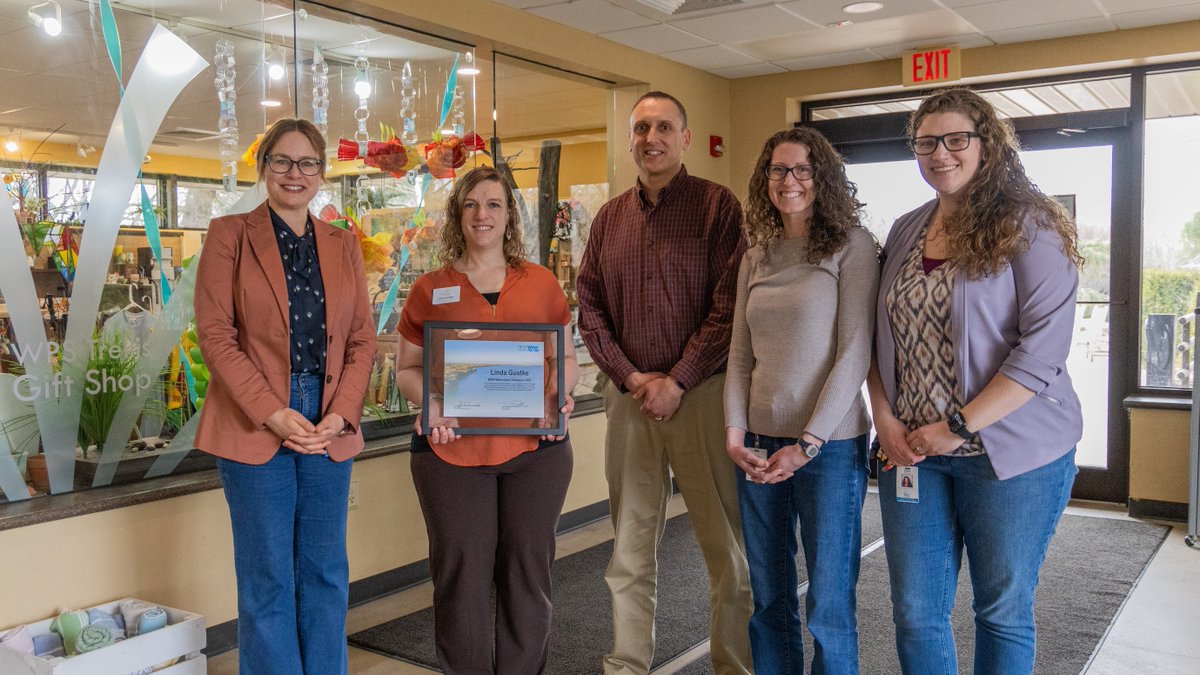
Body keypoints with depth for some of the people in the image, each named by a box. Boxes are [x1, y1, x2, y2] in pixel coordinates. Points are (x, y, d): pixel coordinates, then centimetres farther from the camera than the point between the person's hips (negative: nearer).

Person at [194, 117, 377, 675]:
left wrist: (340, 414, -7)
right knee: (268, 578, 4)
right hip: (254, 425, -3)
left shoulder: (343, 245, 12)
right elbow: (215, 333, -6)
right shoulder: (230, 235, 1)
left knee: (326, 572, 10)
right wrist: (273, 414, -14)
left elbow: (362, 339, 8)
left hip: (329, 426, 4)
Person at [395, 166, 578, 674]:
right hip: (451, 449, -1)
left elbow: (567, 357, 14)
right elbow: (407, 368, 10)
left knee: (528, 570, 10)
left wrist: (561, 395, -6)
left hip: (535, 448, 1)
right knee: (461, 574, 5)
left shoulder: (542, 283, 9)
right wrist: (430, 403, -10)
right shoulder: (429, 290, 7)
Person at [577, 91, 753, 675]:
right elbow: (589, 308, 9)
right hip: (629, 396, 4)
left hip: (701, 394, -4)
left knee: (727, 545, 3)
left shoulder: (718, 206, -2)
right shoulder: (609, 218, 12)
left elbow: (729, 307, -9)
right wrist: (631, 376, -4)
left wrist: (677, 383, -12)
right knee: (629, 548, 10)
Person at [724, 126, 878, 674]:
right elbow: (740, 355, 11)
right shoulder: (756, 258, 12)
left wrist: (808, 444, -15)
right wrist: (734, 433, -2)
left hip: (829, 446, -5)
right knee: (768, 598, 13)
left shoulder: (852, 246, -4)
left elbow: (854, 353, -10)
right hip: (759, 445, 5)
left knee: (828, 605, 3)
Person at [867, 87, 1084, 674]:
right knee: (914, 613, 9)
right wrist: (885, 419, -2)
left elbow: (1042, 349, -16)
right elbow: (881, 338, 13)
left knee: (1002, 612, 11)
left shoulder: (1028, 225, -8)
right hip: (912, 450, 5)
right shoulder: (906, 231, 10)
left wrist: (959, 426, -18)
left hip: (1010, 453, -5)